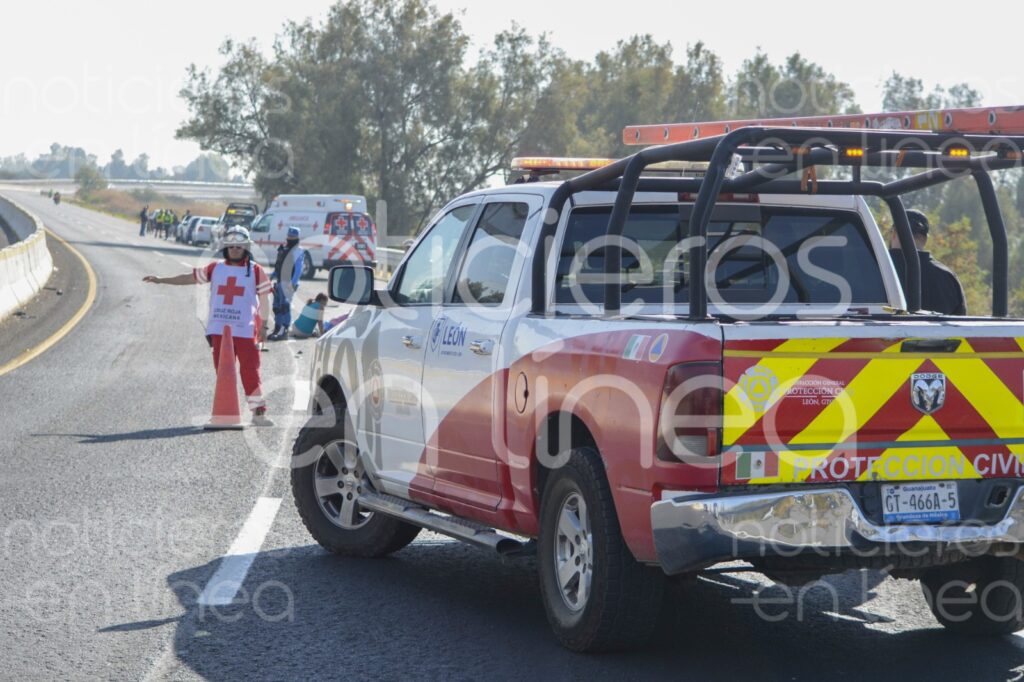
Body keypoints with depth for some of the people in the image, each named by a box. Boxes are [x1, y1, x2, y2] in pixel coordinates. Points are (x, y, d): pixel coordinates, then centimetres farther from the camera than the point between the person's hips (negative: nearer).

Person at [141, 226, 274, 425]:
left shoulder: (256, 271, 4)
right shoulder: (216, 269, 11)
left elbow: (264, 298, 6)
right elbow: (190, 277, 17)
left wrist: (263, 326, 3)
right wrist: (161, 280, 16)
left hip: (245, 330, -3)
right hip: (219, 329, 3)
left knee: (250, 370, -8)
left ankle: (259, 411, -3)